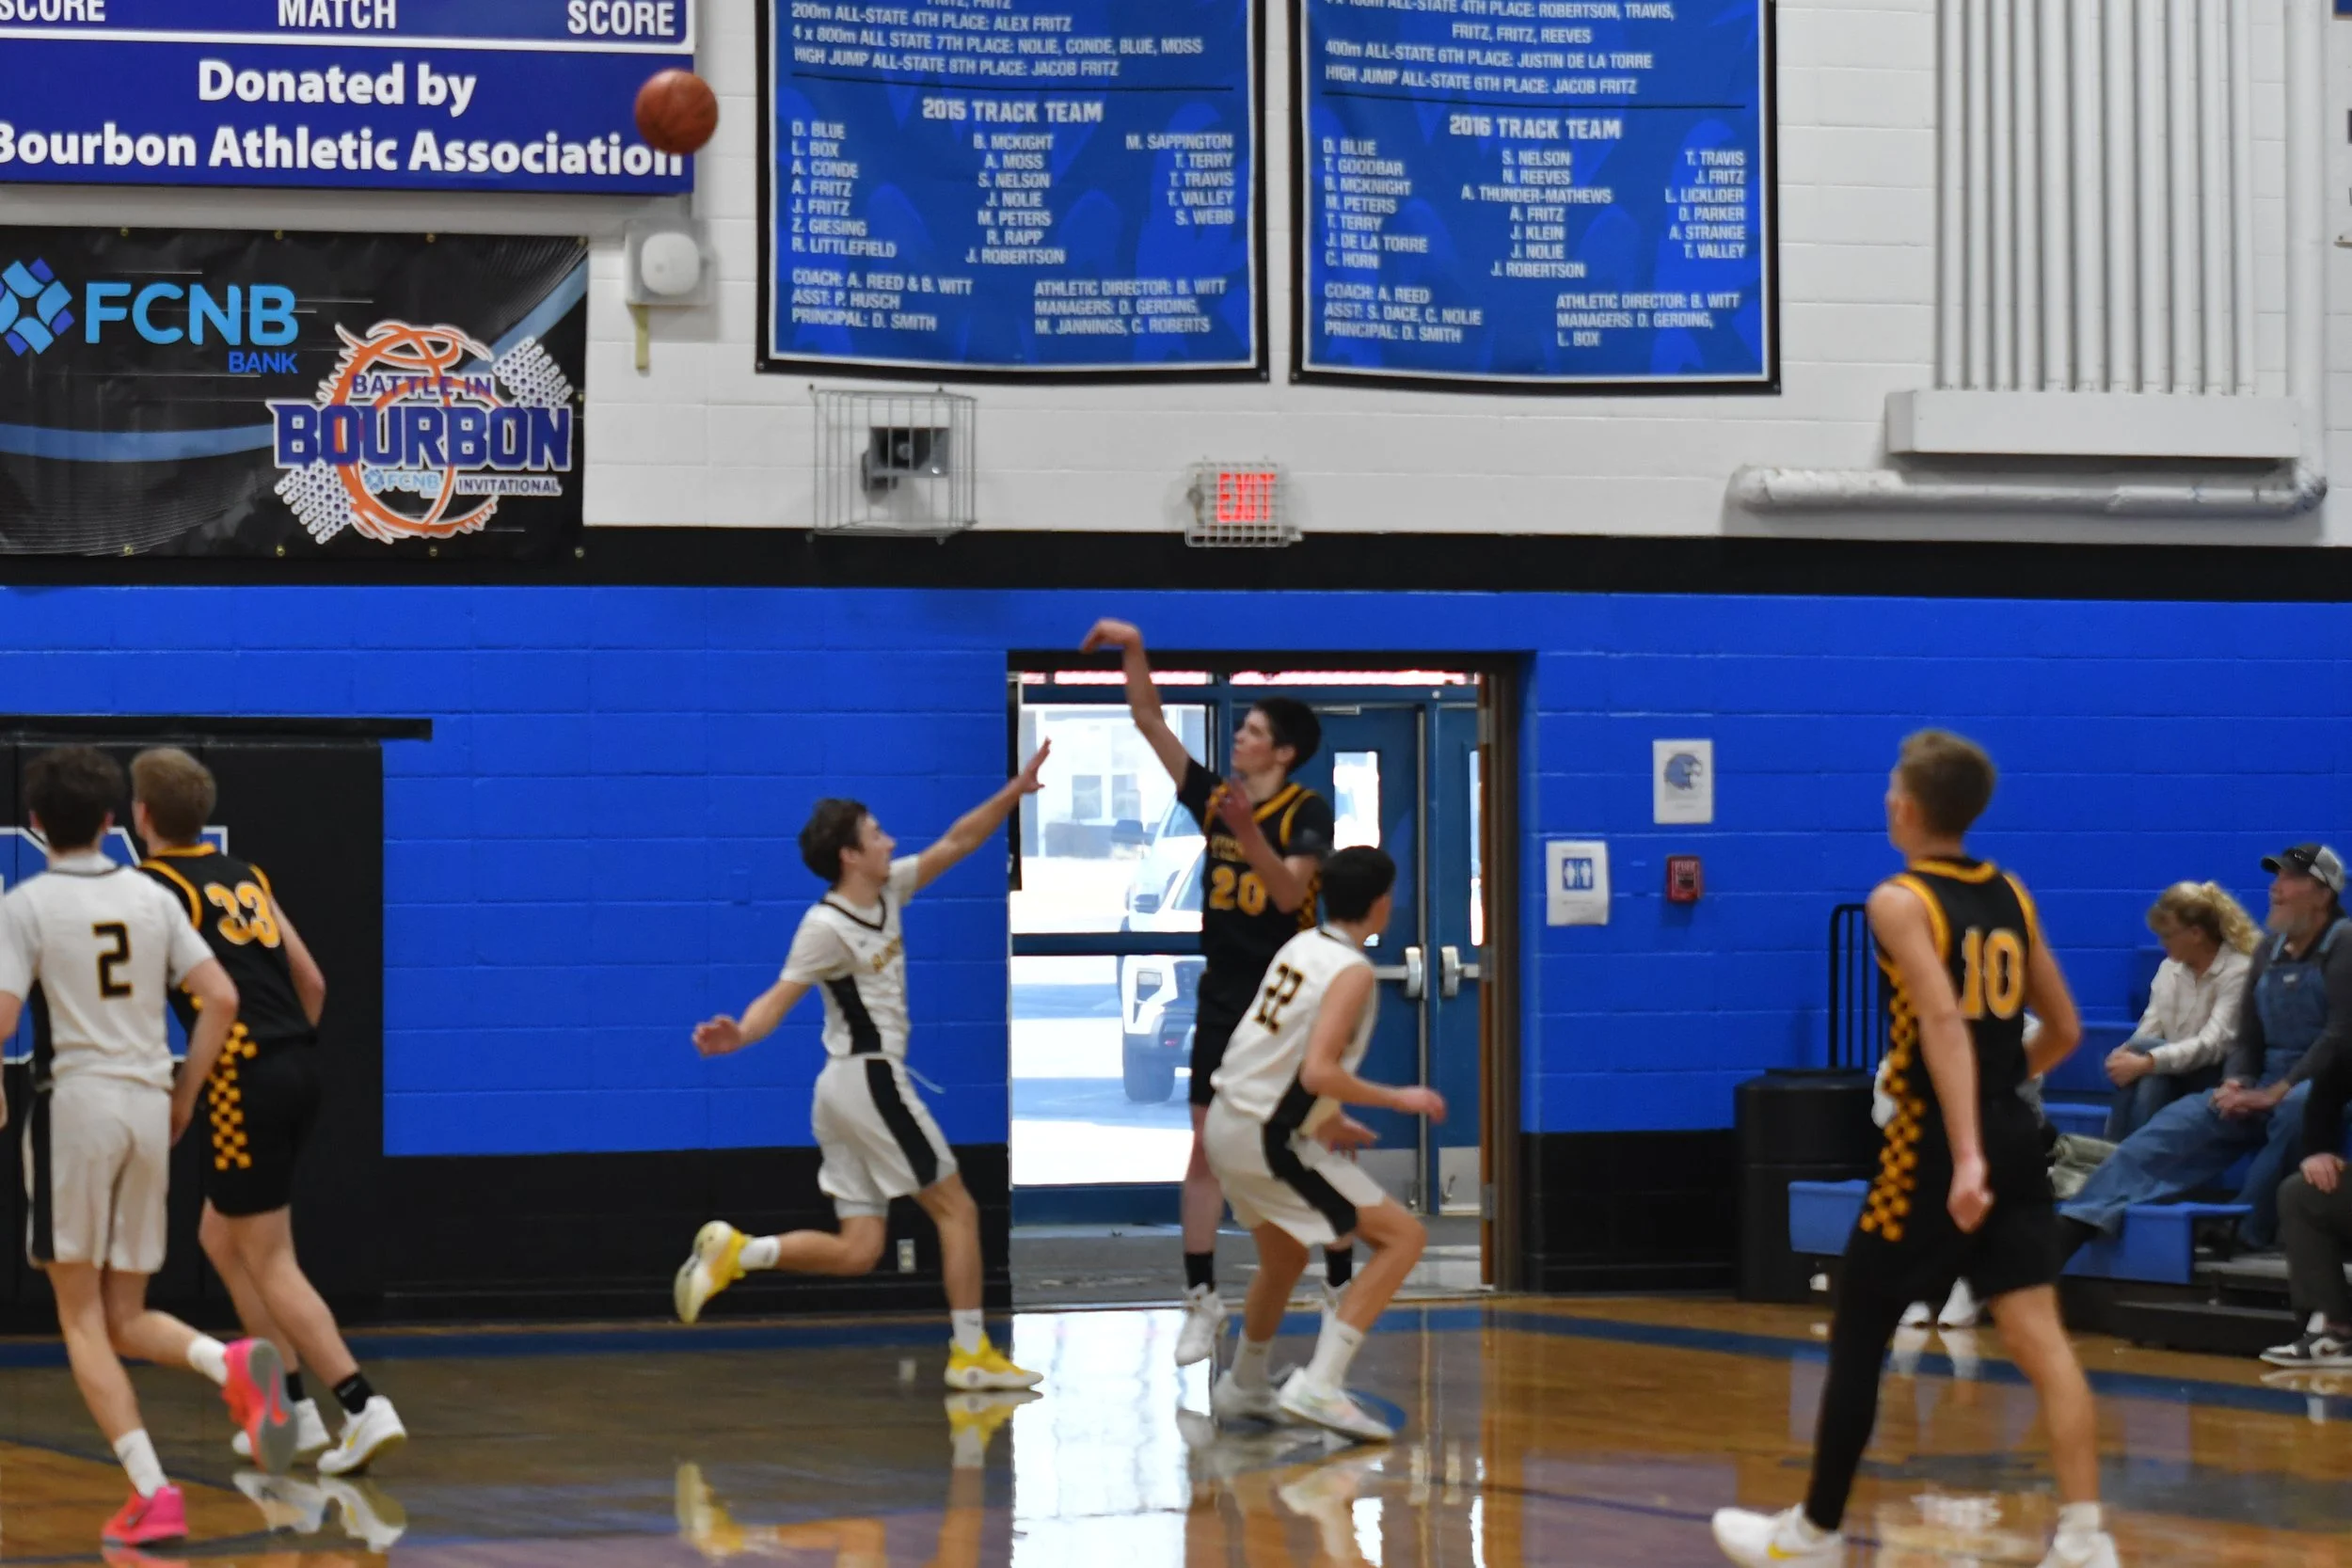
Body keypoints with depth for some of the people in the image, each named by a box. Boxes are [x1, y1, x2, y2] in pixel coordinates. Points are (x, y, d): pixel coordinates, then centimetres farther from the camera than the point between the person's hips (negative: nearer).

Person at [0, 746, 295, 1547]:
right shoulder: (151, 897, 9)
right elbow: (221, 998, 4)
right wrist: (184, 1095, 14)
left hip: (73, 1102, -5)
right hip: (148, 1105, 5)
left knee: (82, 1317, 3)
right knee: (127, 1319, 14)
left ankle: (152, 1491, -9)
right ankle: (232, 1363, -17)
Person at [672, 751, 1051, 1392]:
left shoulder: (888, 890, 9)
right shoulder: (827, 927, -15)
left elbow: (955, 844, 15)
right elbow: (778, 1000, -19)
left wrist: (1014, 791, 7)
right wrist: (739, 1035, -39)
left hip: (845, 1090, 9)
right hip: (870, 1078, -9)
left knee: (858, 1250, 4)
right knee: (956, 1207, 0)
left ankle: (734, 1251, -3)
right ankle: (971, 1352, 4)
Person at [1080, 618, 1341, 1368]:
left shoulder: (1307, 812, -10)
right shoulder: (1214, 798, 3)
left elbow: (1291, 892, -23)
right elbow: (1150, 723, 4)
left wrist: (1249, 834, -34)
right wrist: (1134, 652, -5)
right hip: (1224, 996, 5)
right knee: (1206, 1144, 1)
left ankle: (1341, 1291, 11)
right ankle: (1201, 1299, 5)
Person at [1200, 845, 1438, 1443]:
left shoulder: (1300, 946, 10)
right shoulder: (1352, 970, -15)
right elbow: (1318, 1072, -25)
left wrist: (1326, 1119, 25)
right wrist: (1398, 1099, -14)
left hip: (1229, 1122, 9)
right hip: (1268, 1141, -9)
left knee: (1284, 1260, 30)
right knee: (1403, 1236, -7)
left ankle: (1243, 1388, 48)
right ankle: (1320, 1384, -15)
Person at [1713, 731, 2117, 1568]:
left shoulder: (1901, 902, -9)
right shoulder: (2011, 896, 10)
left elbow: (1945, 1024, -22)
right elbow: (2065, 1031, 15)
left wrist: (1965, 1155, -29)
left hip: (1935, 1142, -6)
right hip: (2015, 1133, 6)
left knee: (1856, 1339, 9)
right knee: (2040, 1338, -1)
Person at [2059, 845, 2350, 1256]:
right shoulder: (2269, 951, 15)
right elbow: (2248, 1038, 16)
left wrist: (2278, 1092, -22)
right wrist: (2235, 1083, -6)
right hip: (2269, 1087, 7)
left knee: (2296, 1107, -41)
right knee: (2181, 1120, -13)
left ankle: (2248, 1231, -28)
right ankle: (2081, 1221, -26)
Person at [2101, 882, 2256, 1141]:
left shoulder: (2239, 970, -11)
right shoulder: (2170, 967, 11)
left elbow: (2213, 1045, -22)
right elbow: (2149, 1029, 3)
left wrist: (2146, 1062, -31)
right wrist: (2125, 1053, -21)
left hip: (2220, 1082, -5)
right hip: (2174, 1079, 5)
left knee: (2145, 1061, -28)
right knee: (2149, 1079, -29)